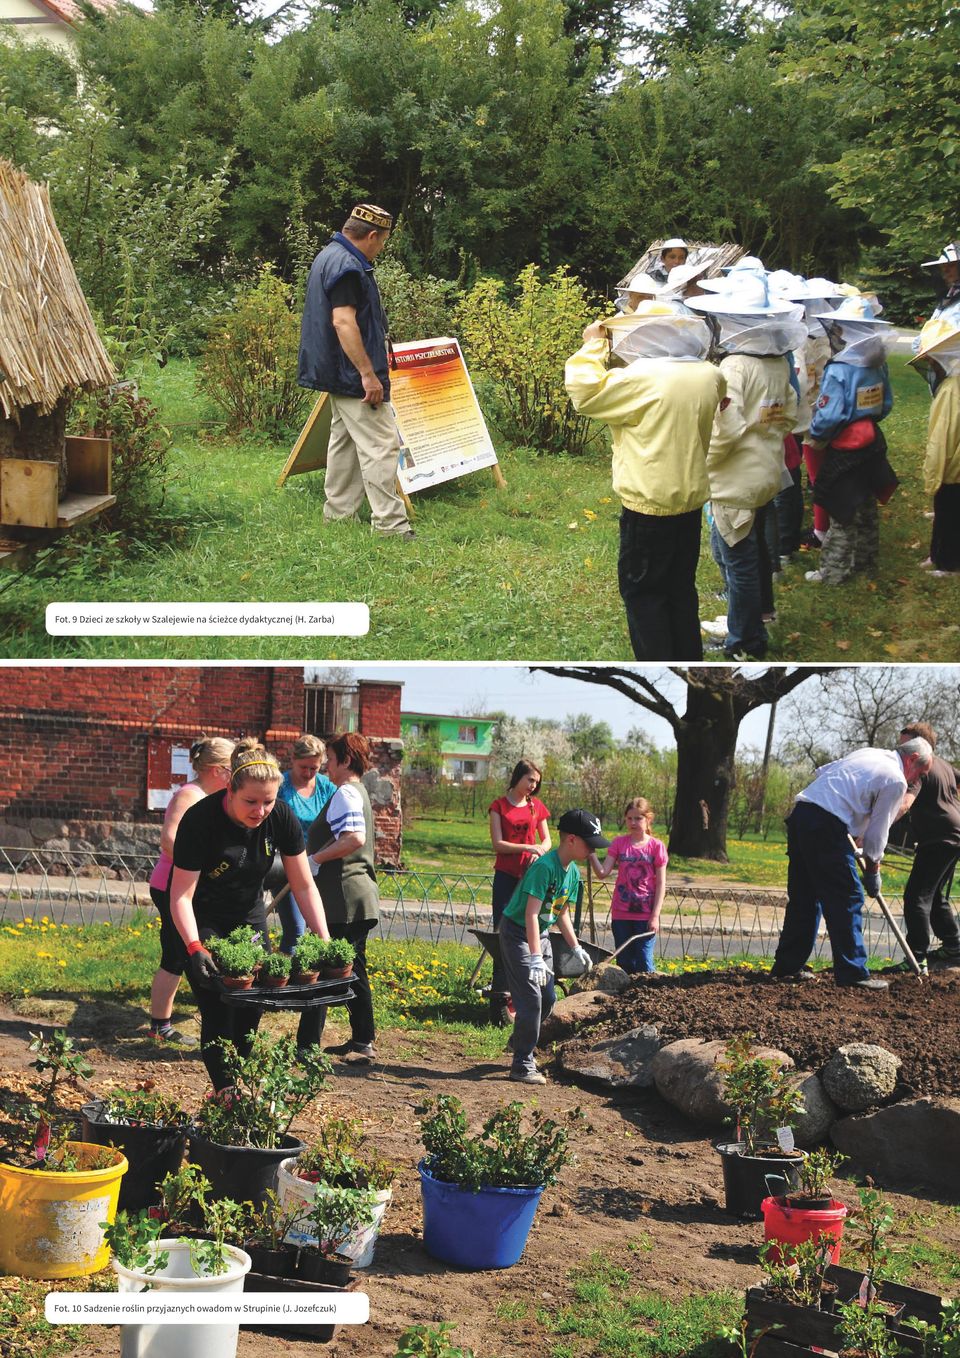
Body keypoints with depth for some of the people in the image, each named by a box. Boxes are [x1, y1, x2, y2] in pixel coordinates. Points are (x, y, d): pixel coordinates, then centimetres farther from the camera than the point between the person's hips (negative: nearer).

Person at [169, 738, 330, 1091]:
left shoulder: (281, 819, -16)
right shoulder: (200, 820, -29)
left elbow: (304, 886, -8)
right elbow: (182, 895, -27)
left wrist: (324, 941, -17)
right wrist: (195, 948, -40)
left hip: (249, 915, 4)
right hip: (202, 920, -4)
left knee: (251, 1013, 2)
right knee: (218, 1013, -13)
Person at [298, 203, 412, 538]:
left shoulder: (328, 256, 16)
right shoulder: (347, 266, -19)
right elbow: (344, 322, -26)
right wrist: (368, 373, -25)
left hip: (338, 373, 11)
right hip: (354, 374, -11)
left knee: (344, 441, 16)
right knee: (380, 445, -10)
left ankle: (338, 514, 21)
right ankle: (390, 523, -12)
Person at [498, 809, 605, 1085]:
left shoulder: (573, 873, 1)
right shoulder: (544, 866, -27)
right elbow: (531, 913, -33)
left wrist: (576, 948, 10)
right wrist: (535, 957, -39)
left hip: (541, 934, 9)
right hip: (517, 933, -9)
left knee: (547, 998, 12)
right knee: (531, 998, -13)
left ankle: (521, 1042, 33)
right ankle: (522, 1066, -6)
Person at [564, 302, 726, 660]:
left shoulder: (642, 378, -20)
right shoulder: (708, 375, 2)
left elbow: (585, 395, -15)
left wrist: (592, 346, -5)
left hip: (649, 506, -7)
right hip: (691, 499, 7)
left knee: (642, 591, 4)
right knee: (681, 589, 19)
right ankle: (689, 660, 26)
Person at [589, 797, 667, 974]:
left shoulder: (656, 846, -4)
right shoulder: (619, 843, 3)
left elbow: (661, 884, -3)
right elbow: (603, 873, -5)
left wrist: (655, 916, -8)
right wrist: (591, 854, -21)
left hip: (645, 915, -2)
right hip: (621, 914, 3)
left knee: (644, 962, -2)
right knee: (624, 962, 8)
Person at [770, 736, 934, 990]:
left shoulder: (868, 754, 23)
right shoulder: (896, 781, -1)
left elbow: (822, 771, 28)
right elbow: (877, 831, 2)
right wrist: (872, 872, 13)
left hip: (800, 815, 9)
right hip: (827, 826, -9)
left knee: (803, 898, 15)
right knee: (847, 899, -2)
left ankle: (788, 965, 20)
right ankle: (852, 972, -2)